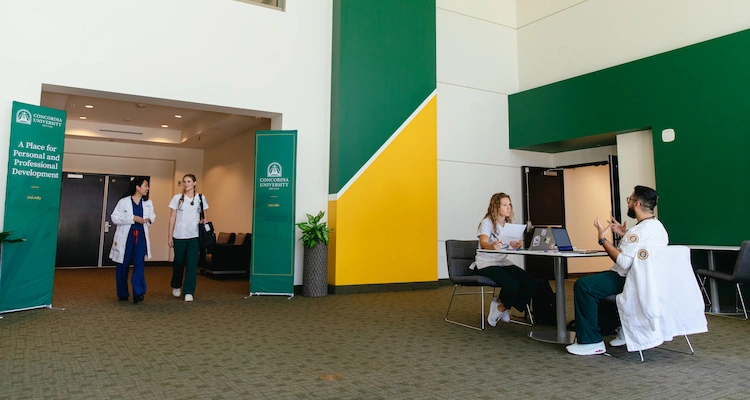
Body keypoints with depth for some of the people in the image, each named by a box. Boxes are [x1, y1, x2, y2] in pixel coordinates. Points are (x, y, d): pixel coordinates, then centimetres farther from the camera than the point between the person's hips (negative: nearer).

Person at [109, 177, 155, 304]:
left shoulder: (148, 203, 9)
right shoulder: (124, 202, -5)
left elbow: (152, 215, 21)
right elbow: (115, 217, -9)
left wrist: (149, 219, -3)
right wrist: (133, 218, -19)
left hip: (141, 236, 3)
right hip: (126, 236, -3)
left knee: (139, 264, -10)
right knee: (123, 265, 7)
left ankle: (138, 293, -13)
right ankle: (122, 294, 20)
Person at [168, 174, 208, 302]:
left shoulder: (201, 198, 6)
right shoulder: (177, 198, 4)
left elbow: (204, 217, 14)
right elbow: (172, 218, 4)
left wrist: (203, 221, -8)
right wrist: (170, 236, 1)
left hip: (194, 236, 0)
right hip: (179, 235, 0)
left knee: (192, 264, -5)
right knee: (178, 263, 11)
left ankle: (189, 292, 1)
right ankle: (176, 286, 34)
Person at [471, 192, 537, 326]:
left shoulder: (509, 224, 14)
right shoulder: (487, 222, -7)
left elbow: (518, 244, 0)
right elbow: (483, 243, -26)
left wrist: (518, 244, -26)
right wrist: (493, 246, -51)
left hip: (503, 262, 7)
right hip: (486, 264, -7)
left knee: (531, 283, -14)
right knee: (512, 284, -30)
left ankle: (501, 307, 5)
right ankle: (502, 307, 4)